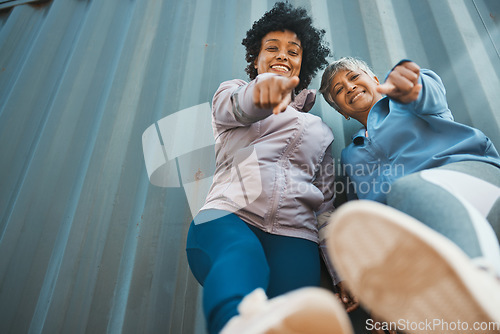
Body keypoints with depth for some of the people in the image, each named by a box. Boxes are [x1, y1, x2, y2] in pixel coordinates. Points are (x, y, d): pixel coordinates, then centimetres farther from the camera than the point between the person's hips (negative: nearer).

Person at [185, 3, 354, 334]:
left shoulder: (320, 130, 28)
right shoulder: (231, 92, 24)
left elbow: (327, 206, 21)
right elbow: (237, 108, -4)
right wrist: (263, 87, -30)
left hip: (293, 232, 4)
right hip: (229, 214, -3)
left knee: (297, 308, -30)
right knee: (242, 257, -38)